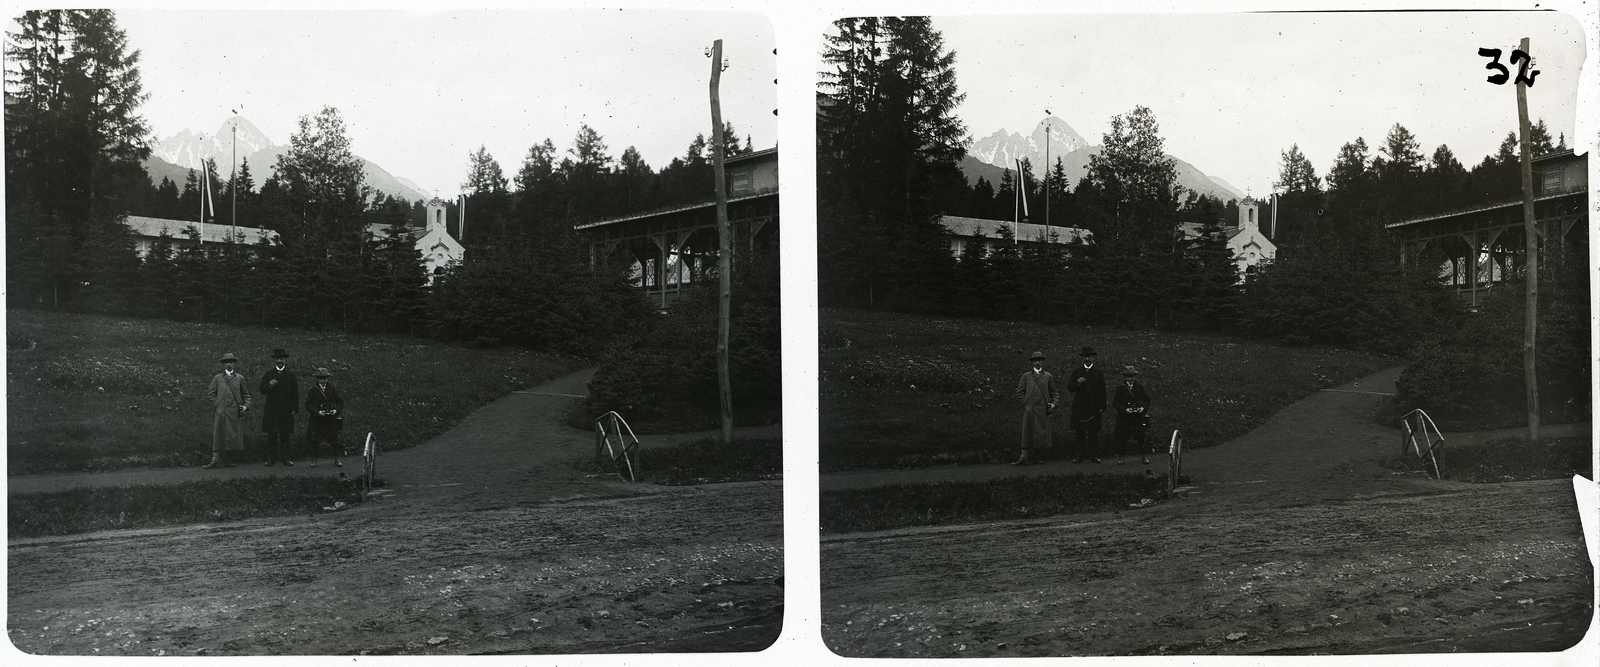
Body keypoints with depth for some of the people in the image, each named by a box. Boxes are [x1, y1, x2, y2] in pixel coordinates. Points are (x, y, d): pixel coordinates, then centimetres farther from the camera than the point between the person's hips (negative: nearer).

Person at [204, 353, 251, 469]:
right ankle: (216, 460, -9)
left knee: (231, 437, 0)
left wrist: (246, 406, 0)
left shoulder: (239, 378, 15)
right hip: (221, 411, -1)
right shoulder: (217, 378, 12)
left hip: (234, 412, 1)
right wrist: (217, 404, -1)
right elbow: (210, 394, 11)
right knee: (218, 436, -7)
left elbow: (246, 395, 16)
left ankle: (224, 460, 9)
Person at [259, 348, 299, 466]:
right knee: (271, 436, -1)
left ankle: (285, 458, 6)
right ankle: (271, 458, 1)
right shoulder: (268, 374, 10)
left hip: (286, 410, 0)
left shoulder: (291, 374, 9)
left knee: (285, 436, 2)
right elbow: (262, 390, 3)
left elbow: (295, 393, 7)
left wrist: (295, 408, 0)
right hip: (271, 410, 0)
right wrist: (269, 385, -18)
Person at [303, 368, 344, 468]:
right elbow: (308, 404, -6)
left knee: (334, 439, 1)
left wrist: (336, 410, -11)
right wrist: (317, 412, -21)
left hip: (331, 418, 1)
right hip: (317, 418, -1)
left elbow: (340, 401, 8)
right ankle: (314, 460, 12)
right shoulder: (313, 390, -1)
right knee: (315, 440, 1)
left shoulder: (332, 389, 6)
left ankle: (337, 460, 9)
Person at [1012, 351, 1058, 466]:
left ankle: (1036, 457, 9)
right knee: (1027, 435, -5)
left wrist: (1054, 403, 0)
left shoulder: (1048, 377, 13)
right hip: (1029, 409, -1)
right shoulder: (1026, 376, 12)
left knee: (1042, 435, -1)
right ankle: (1025, 458, -8)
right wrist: (1026, 402, 3)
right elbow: (1019, 392, 13)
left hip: (1043, 410, 1)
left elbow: (1054, 393, 15)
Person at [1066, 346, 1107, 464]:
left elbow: (1102, 391, 8)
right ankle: (1078, 456, -2)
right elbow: (1070, 388, 4)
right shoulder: (1076, 372, 11)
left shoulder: (1099, 373, 10)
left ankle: (1094, 455, 5)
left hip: (1094, 408, 0)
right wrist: (1077, 383, -16)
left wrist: (1102, 406, -1)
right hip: (1079, 408, 0)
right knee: (1078, 433, -3)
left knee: (1093, 433, 0)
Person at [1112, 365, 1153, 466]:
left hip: (1138, 416, 1)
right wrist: (1124, 409, -18)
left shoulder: (1139, 387, 6)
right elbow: (1115, 402, -3)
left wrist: (1144, 408, -11)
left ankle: (1145, 457, 5)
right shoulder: (1121, 388, 0)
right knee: (1122, 437, 1)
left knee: (1141, 436, 0)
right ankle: (1120, 458, 11)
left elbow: (1147, 399, 8)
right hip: (1124, 416, -1)